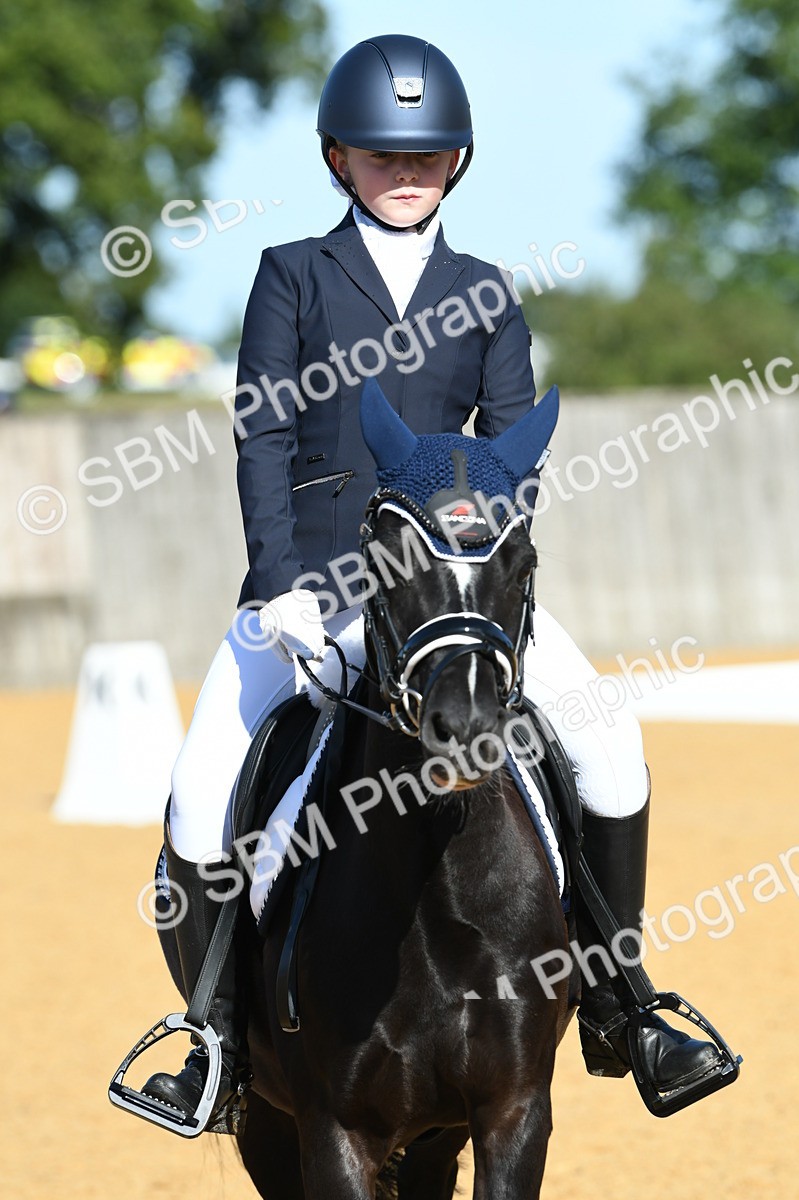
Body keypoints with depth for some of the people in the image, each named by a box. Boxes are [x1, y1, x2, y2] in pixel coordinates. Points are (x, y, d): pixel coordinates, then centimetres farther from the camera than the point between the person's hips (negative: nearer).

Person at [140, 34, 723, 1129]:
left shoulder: (483, 297, 12)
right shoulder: (294, 275, 5)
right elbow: (264, 435, -2)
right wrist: (284, 585, -13)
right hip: (310, 576, -1)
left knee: (609, 741, -14)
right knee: (200, 803, -13)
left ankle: (617, 1010, -2)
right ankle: (223, 1038, 6)